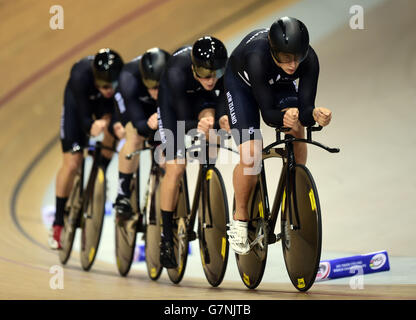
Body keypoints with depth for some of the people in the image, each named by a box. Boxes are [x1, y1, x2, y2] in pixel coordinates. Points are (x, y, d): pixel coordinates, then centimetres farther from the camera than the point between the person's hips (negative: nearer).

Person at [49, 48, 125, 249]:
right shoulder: (81, 76, -43)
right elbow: (84, 117, -37)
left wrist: (115, 126, -54)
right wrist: (92, 127, -59)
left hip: (104, 104, 4)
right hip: (79, 99, -4)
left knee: (111, 127, -25)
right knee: (72, 162, -8)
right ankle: (58, 224, 5)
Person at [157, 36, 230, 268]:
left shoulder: (226, 68, -31)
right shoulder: (177, 72, -40)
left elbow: (223, 99, -20)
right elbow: (184, 122, -34)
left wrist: (222, 119, -42)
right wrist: (198, 125, -55)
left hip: (202, 98, 3)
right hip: (173, 100, -3)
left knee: (209, 118, -32)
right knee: (176, 167, -11)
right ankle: (166, 238, 0)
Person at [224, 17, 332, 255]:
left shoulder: (309, 60, -33)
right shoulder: (258, 57, -42)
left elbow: (305, 107, -30)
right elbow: (267, 113, -38)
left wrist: (314, 114, -52)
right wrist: (283, 117, -59)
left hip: (279, 84, 4)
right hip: (241, 82, -4)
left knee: (297, 129, -22)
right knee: (251, 156, -18)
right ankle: (240, 219, 3)